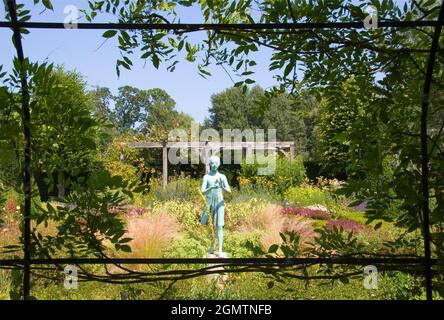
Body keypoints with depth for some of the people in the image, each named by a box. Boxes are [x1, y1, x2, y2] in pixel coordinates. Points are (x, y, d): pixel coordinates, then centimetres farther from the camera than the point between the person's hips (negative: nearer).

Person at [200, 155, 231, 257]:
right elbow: (203, 192, -11)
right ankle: (211, 247, 25)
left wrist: (222, 187, -21)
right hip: (209, 203, 0)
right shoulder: (206, 177, -1)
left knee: (219, 226, -7)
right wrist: (211, 187, -31)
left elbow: (229, 191, 0)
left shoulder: (222, 176, 4)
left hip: (219, 203, 0)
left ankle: (220, 250, -8)